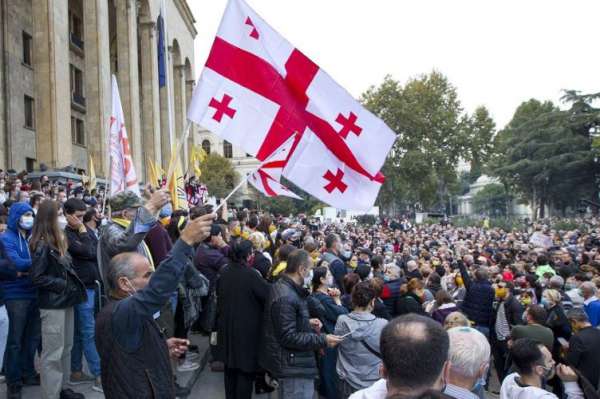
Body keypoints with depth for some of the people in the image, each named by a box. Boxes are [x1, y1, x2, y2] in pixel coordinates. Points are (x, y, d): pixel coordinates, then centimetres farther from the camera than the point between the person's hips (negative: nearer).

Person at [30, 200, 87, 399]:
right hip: (52, 305, -8)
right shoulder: (41, 245, -16)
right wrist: (63, 284, -16)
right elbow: (37, 277, -17)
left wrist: (72, 283, 2)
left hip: (66, 301, 9)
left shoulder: (57, 241, 9)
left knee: (66, 347, 16)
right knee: (53, 353, 0)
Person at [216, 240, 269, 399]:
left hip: (227, 326, 7)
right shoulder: (250, 274, -21)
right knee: (246, 369, 5)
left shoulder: (224, 272, -1)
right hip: (247, 328, -7)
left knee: (230, 366, 19)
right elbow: (269, 295, -18)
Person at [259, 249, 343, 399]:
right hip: (294, 367, -11)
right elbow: (289, 337, -26)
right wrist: (323, 340, -22)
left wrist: (307, 322, 10)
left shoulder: (280, 286, 8)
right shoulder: (285, 297, -25)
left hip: (291, 363, 11)